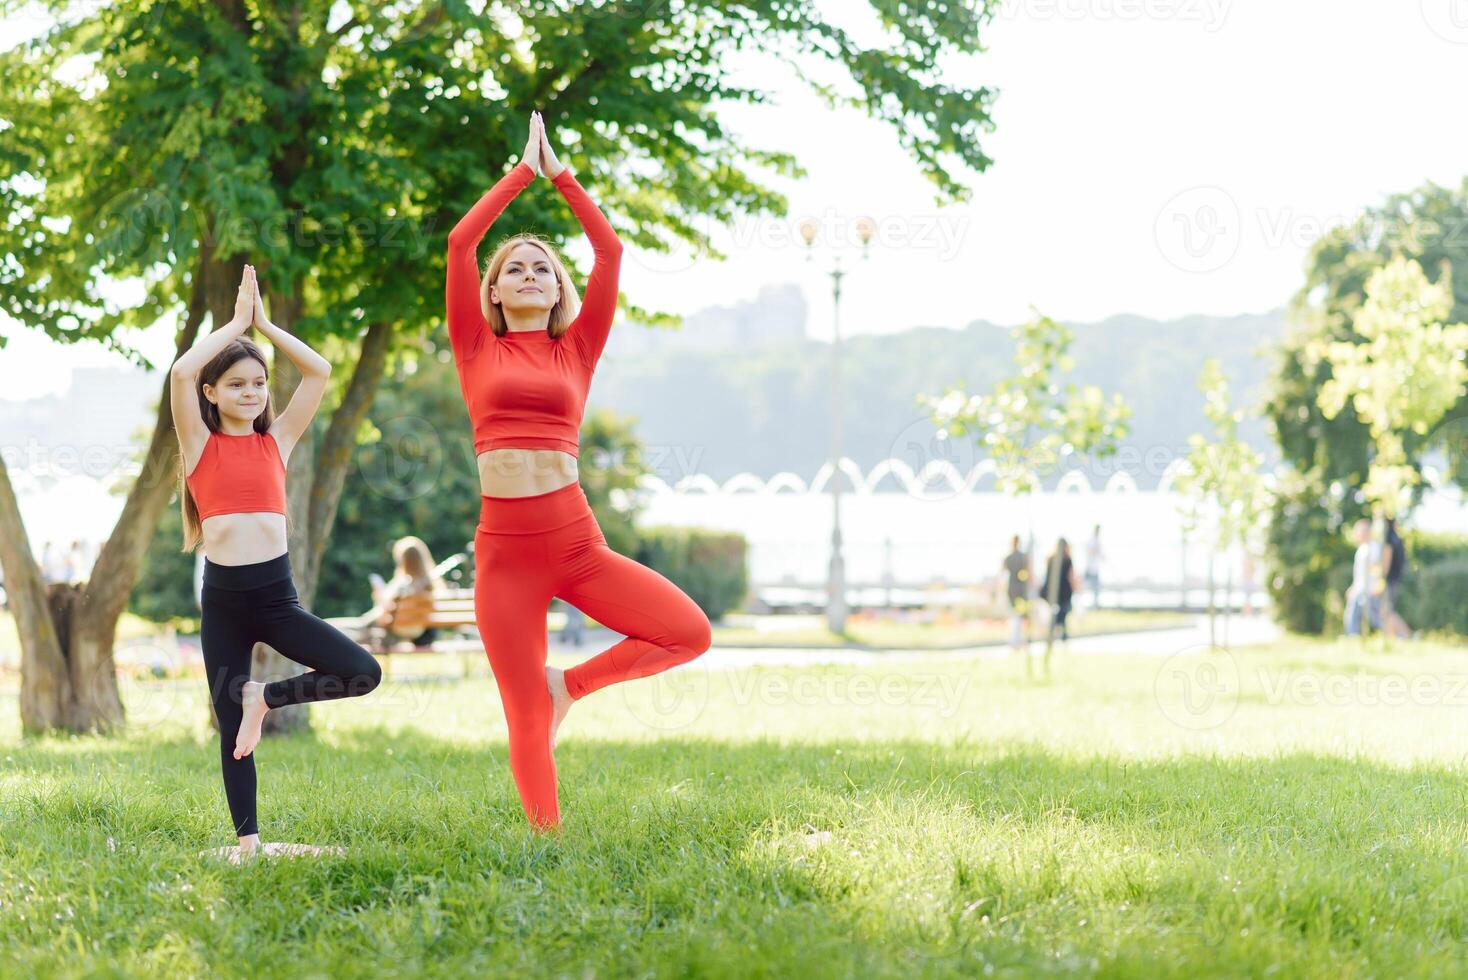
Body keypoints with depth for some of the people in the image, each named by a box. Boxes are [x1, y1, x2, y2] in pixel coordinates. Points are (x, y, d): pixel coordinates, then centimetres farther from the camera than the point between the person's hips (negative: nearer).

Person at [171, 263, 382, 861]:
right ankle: (247, 840, 10)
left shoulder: (277, 440, 12)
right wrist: (236, 323, 1)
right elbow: (181, 373, -10)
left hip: (277, 595, 2)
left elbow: (319, 372, 6)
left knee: (364, 673, -15)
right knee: (231, 727, 1)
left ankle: (265, 698, 6)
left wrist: (264, 323, 9)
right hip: (222, 597, -2)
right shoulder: (200, 444, 6)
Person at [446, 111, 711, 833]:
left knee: (690, 632, -10)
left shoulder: (577, 350, 12)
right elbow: (460, 241, 2)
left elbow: (610, 249, 7)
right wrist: (524, 171, 9)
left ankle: (571, 683, 9)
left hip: (577, 542, 2)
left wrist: (561, 175, 11)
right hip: (504, 550, -2)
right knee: (526, 721, -3)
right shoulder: (478, 350, 8)